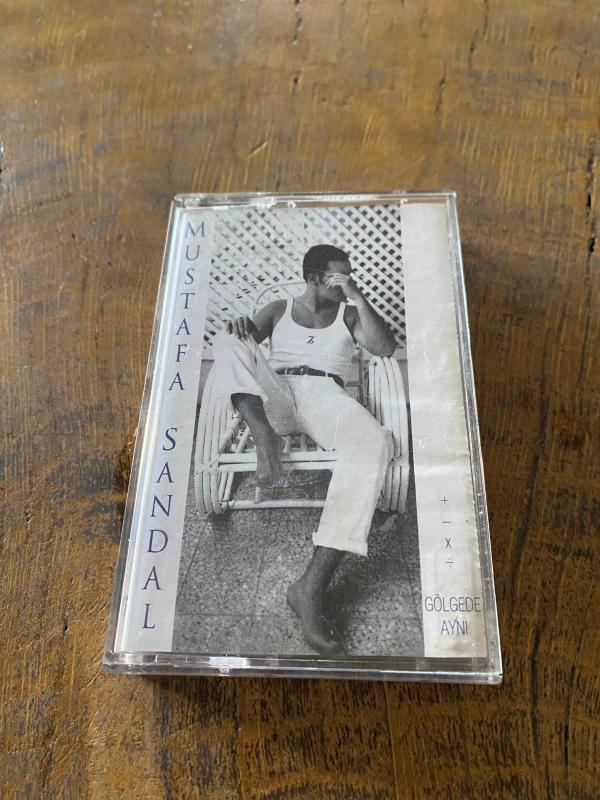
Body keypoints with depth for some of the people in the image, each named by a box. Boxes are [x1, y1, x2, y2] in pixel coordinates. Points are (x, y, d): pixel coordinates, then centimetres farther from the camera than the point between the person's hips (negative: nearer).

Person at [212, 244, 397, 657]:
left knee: (375, 443, -36)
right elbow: (245, 341, 11)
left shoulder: (349, 314, 22)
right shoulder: (279, 309, 23)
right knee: (228, 342, -23)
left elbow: (386, 347, 5)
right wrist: (238, 326, -14)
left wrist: (357, 295, 1)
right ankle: (266, 442, -41)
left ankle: (312, 586, -43)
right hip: (275, 396, 1)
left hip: (325, 396, 0)